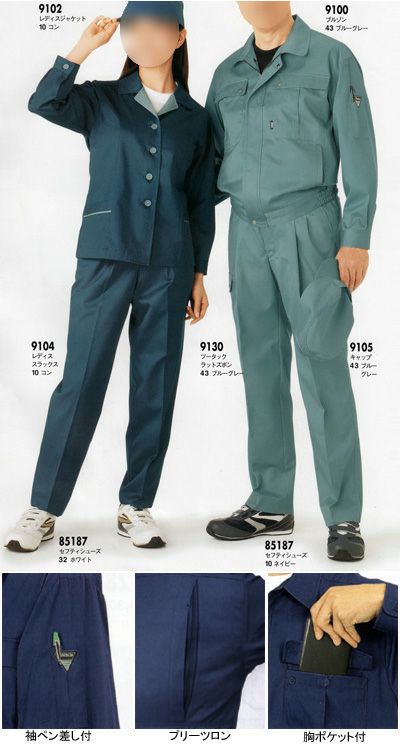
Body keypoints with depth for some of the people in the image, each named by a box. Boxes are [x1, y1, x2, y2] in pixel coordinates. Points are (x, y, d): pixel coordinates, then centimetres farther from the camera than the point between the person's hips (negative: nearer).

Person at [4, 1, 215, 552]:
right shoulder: (102, 101, 7)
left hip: (169, 268, 2)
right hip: (106, 259, -2)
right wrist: (85, 47, -14)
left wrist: (199, 274, 9)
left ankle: (136, 506, 16)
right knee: (81, 382, -3)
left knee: (155, 388, 4)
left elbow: (201, 203, 12)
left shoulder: (195, 119, 11)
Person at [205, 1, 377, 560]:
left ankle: (343, 517, 2)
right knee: (262, 367, 7)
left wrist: (356, 238, -11)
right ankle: (271, 505, 17)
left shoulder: (331, 59, 1)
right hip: (247, 233, 5)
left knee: (322, 367, -6)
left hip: (309, 227, -5)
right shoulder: (227, 73, 14)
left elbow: (357, 153, -4)